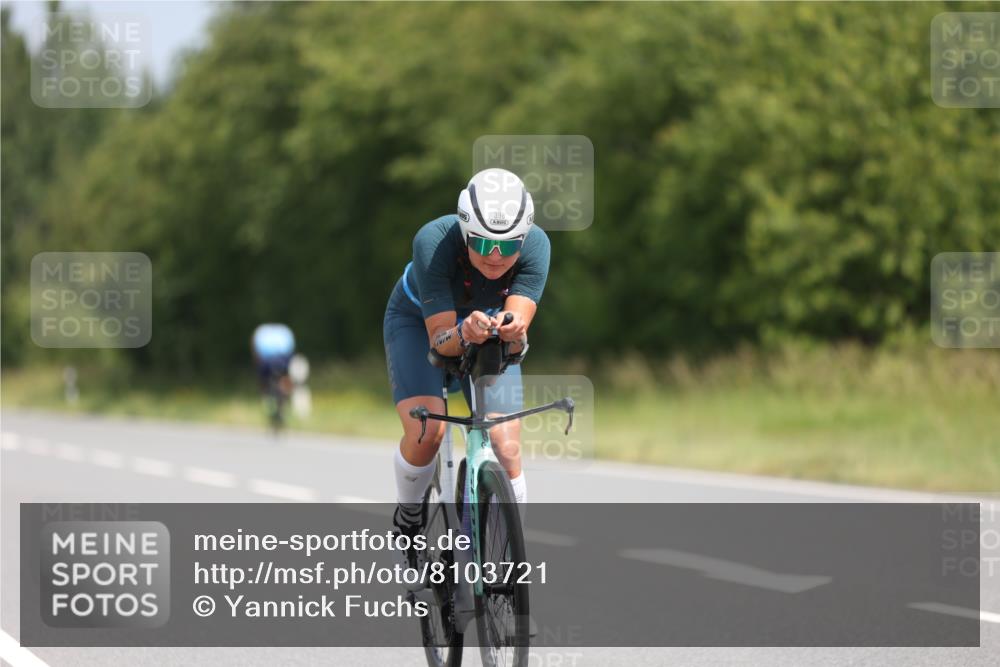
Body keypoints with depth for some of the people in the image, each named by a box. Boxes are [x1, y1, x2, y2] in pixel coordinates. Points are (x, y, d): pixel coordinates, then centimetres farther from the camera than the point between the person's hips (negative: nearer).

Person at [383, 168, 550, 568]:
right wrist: (464, 334, -58)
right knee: (426, 430, -26)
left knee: (506, 449, -15)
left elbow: (520, 323, -36)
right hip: (420, 323, -2)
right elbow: (440, 338, -36)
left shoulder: (535, 246, -31)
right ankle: (407, 520, 3)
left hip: (488, 327, 2)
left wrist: (512, 331, -60)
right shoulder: (434, 243, -37)